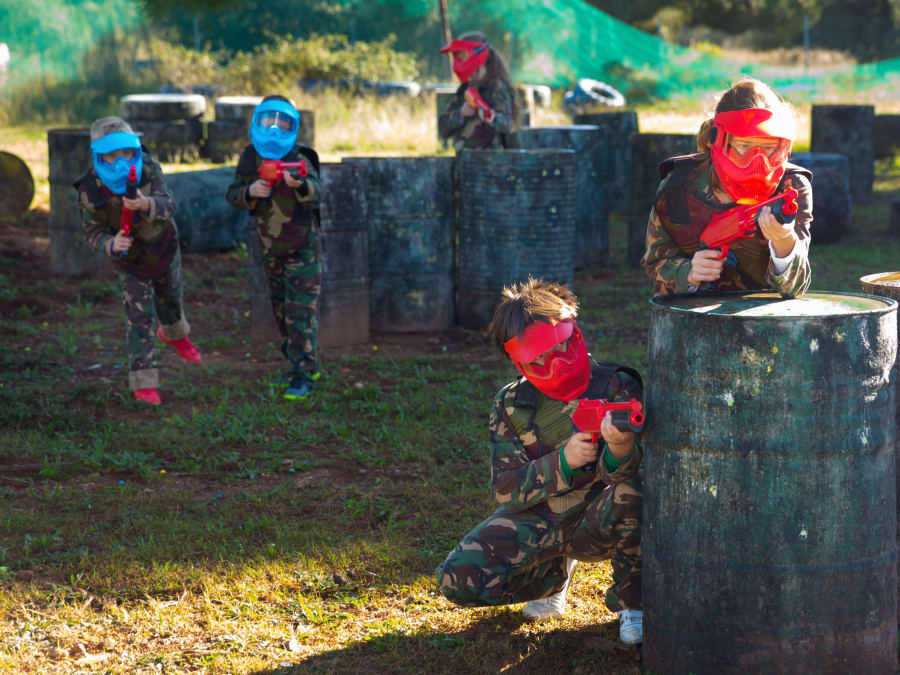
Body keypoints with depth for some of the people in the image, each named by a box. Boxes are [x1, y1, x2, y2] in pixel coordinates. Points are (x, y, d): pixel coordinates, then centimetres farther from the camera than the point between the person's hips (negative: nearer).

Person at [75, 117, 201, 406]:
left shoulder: (147, 169, -26)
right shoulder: (90, 190, -27)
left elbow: (169, 204, -35)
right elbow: (92, 231, -16)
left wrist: (147, 205, -58)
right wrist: (111, 244, -38)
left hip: (165, 250, 2)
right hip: (130, 262, -2)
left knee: (171, 302, 25)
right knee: (140, 318, -8)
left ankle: (175, 335, 60)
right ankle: (144, 383, -1)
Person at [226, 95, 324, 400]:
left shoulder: (299, 160, -21)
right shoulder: (250, 158, -7)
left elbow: (316, 194, -37)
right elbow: (232, 195, -7)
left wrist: (300, 184, -60)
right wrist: (250, 191, -29)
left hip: (302, 246, -6)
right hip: (270, 247, 6)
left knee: (300, 309, -11)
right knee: (280, 307, 15)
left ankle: (303, 375, -7)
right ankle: (300, 364, 29)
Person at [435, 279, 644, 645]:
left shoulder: (617, 386, -11)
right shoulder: (511, 405, -3)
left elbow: (641, 470, -18)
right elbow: (505, 489, -10)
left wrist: (622, 449, -44)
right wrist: (563, 460, -27)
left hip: (598, 524, -2)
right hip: (537, 524, 3)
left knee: (632, 488, -38)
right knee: (457, 579, -19)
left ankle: (632, 603, -11)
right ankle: (552, 574, 12)